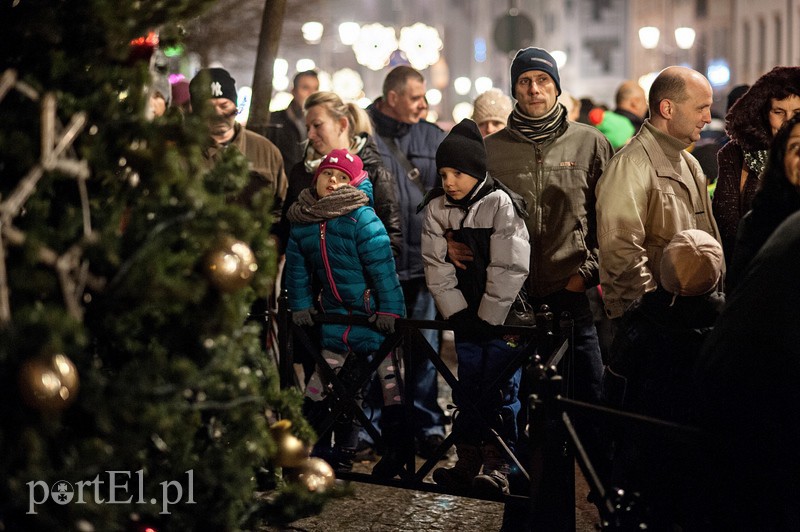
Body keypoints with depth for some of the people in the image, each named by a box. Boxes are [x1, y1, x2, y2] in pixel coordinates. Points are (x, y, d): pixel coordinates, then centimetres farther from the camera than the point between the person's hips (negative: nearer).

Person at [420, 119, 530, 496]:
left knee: (499, 390, -6)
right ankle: (467, 463, 15)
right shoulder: (436, 209, 3)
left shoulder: (502, 205, -12)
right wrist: (458, 312, -6)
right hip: (465, 315, 5)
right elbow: (437, 267, 2)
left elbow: (509, 269, -14)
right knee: (468, 389, 8)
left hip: (505, 316, -4)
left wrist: (488, 317, -14)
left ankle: (497, 465, -2)